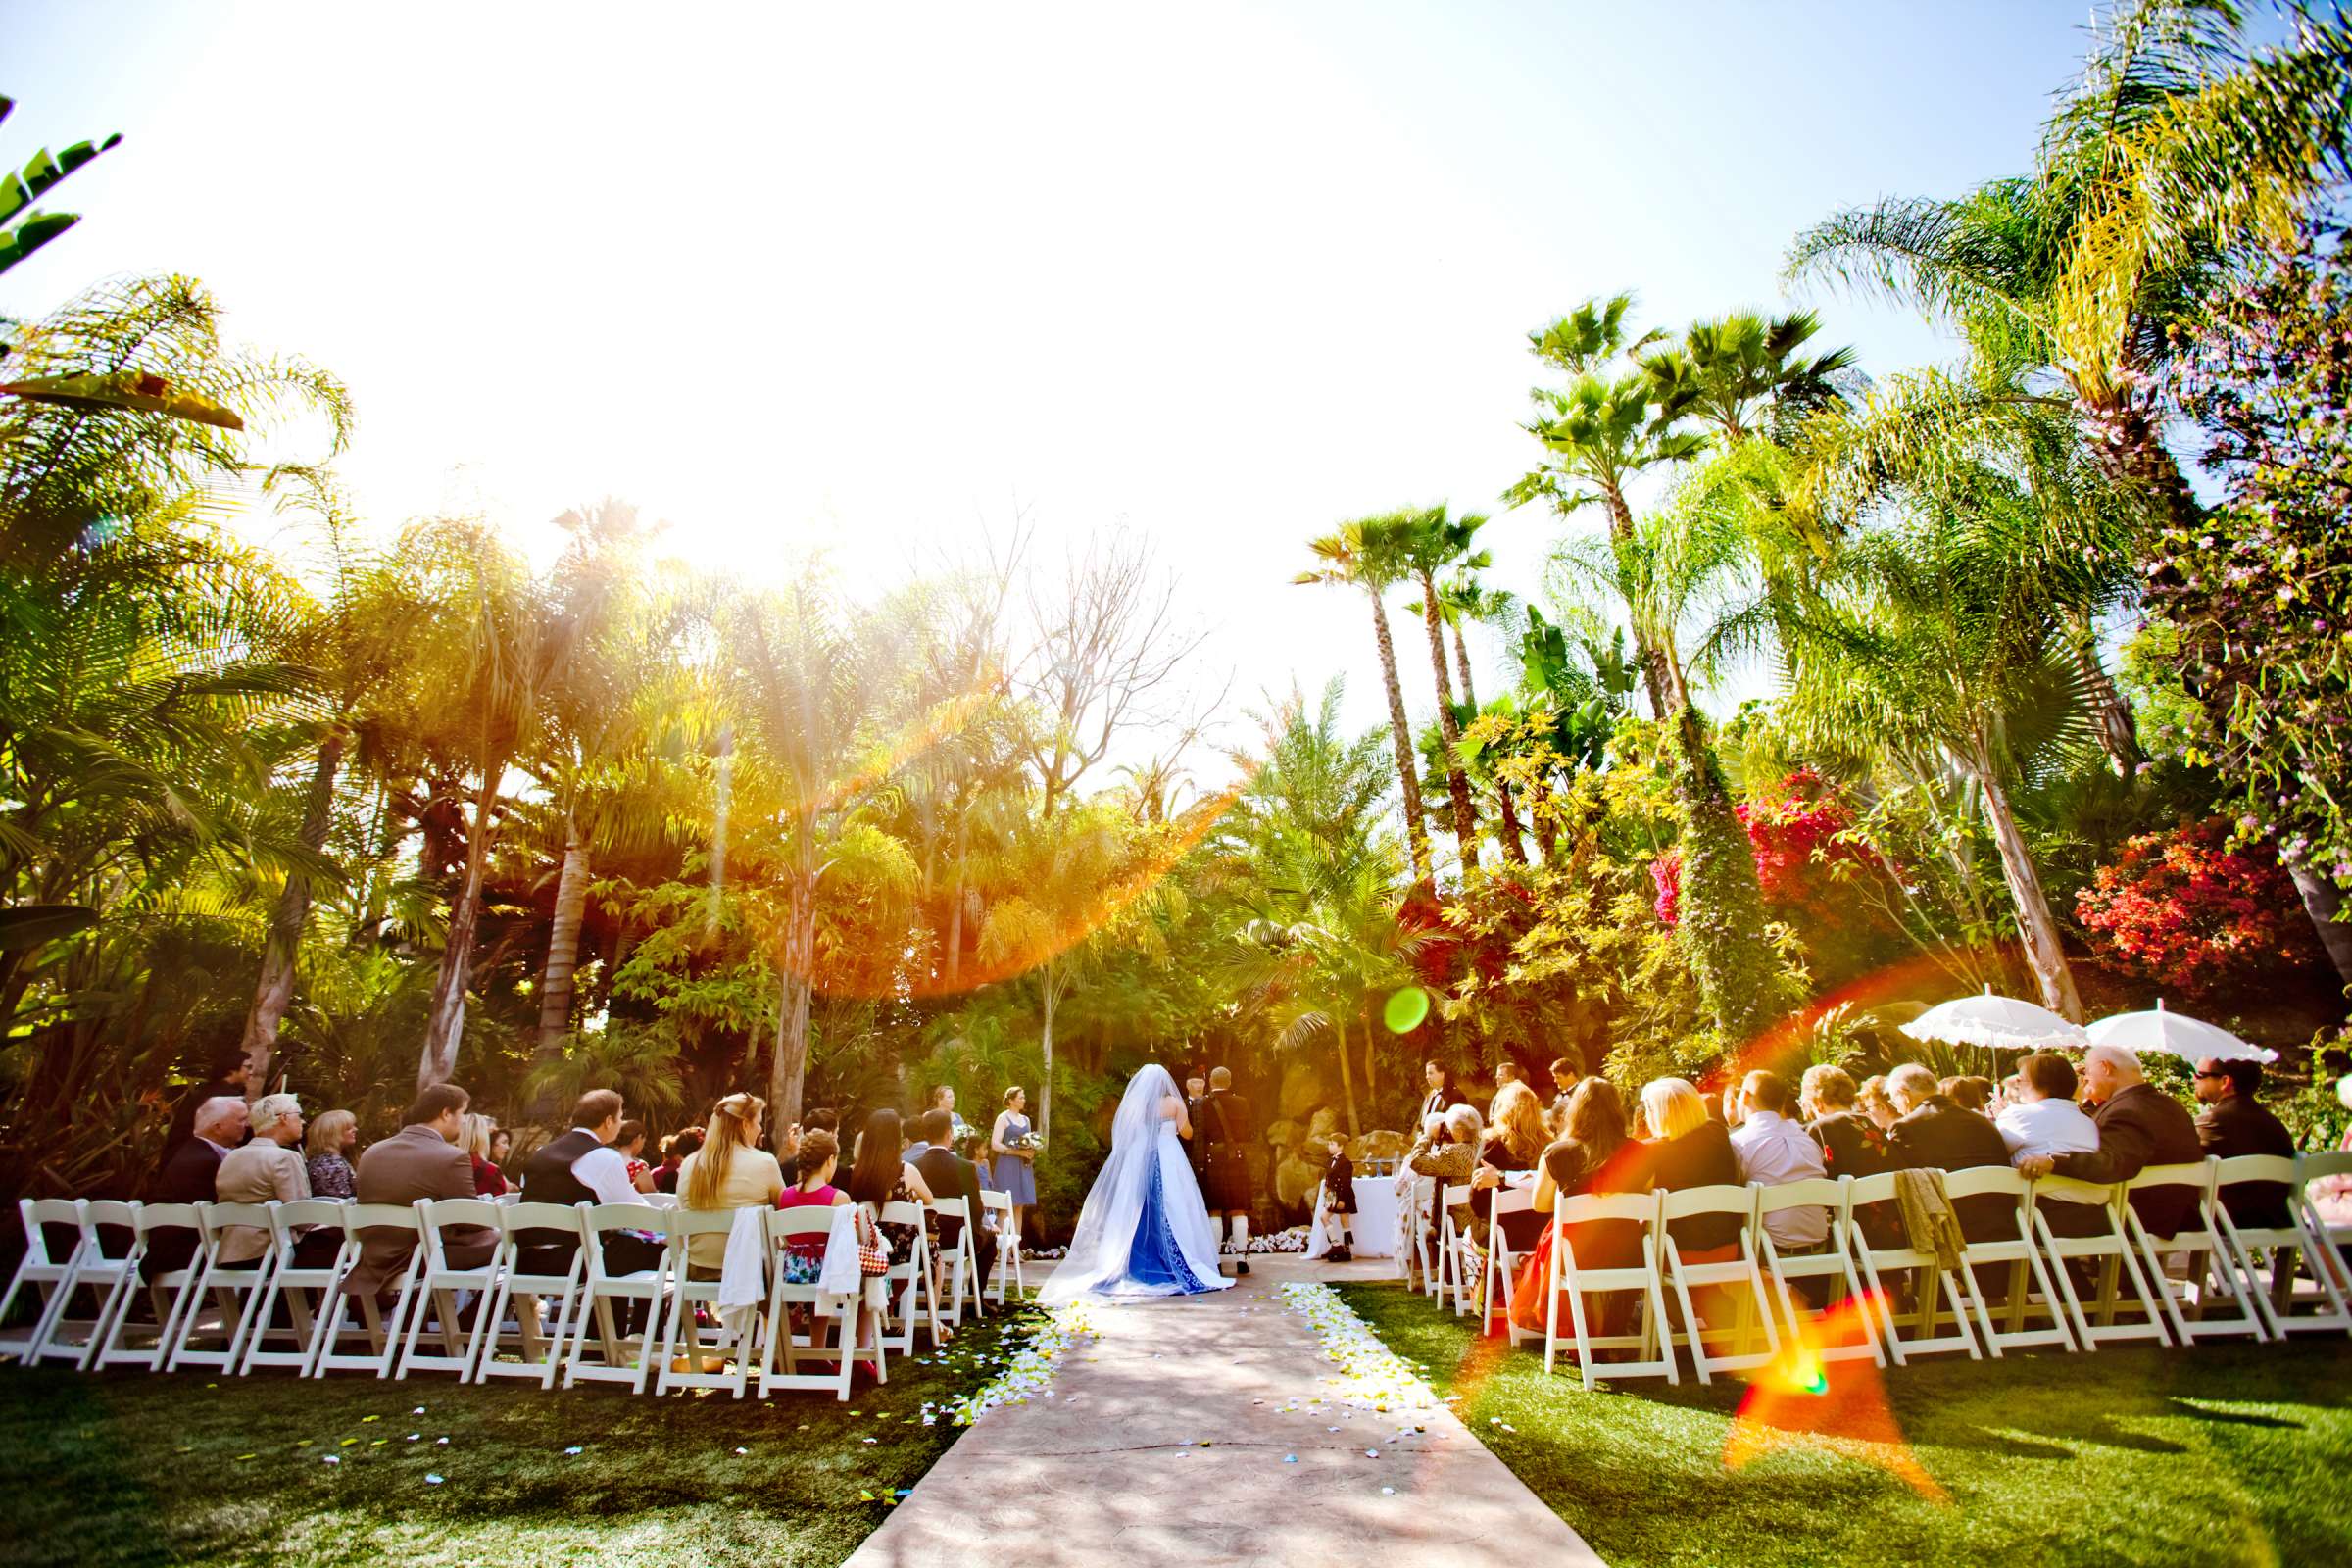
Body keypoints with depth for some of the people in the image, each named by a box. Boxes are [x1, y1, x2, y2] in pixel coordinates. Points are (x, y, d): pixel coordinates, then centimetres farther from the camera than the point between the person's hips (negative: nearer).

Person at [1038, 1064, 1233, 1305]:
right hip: (1169, 1162, -2)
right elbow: (1186, 1132, 0)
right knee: (1171, 1213, 1)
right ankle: (1176, 1267, -2)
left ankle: (1137, 1268, 7)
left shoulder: (1134, 1103, 5)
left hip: (1138, 1161, 2)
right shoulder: (1174, 1102, 0)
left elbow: (1123, 1134, 6)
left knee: (1137, 1215, 7)